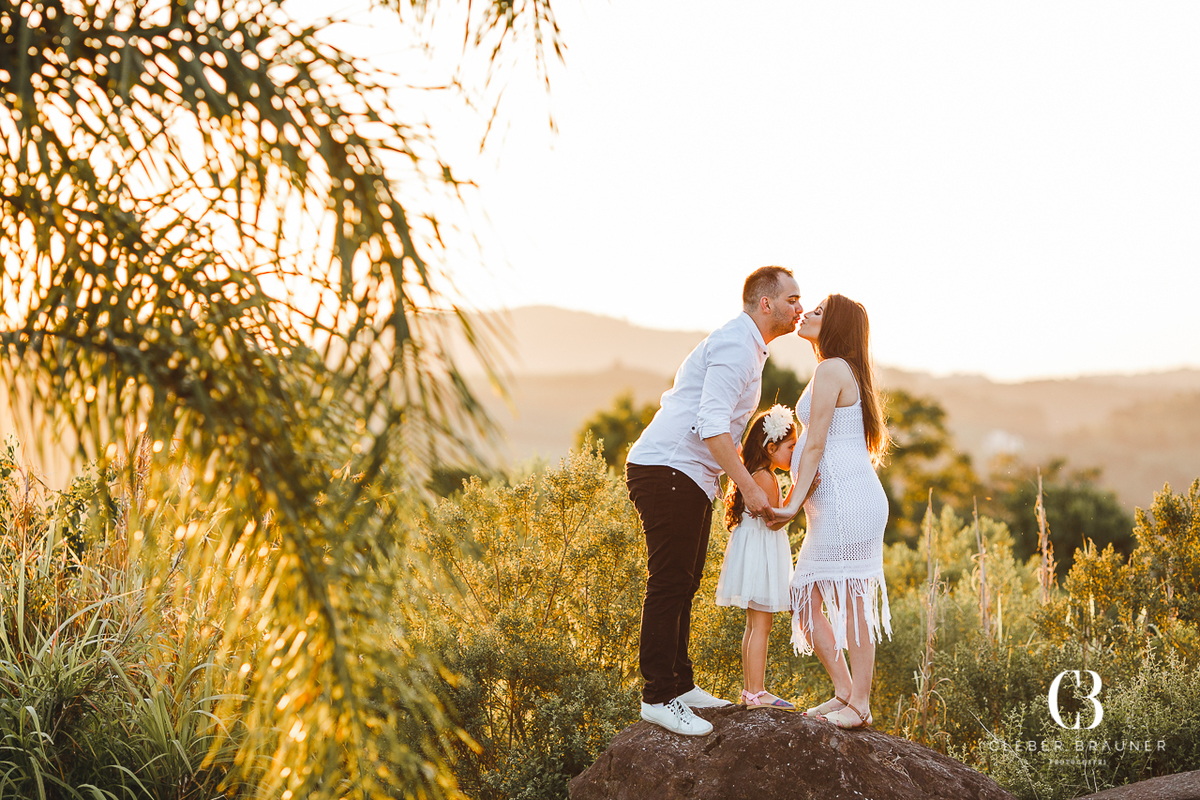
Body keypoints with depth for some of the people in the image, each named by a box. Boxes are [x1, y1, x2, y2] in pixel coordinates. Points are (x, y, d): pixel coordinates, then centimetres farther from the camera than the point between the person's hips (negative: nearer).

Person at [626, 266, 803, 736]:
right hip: (667, 471, -11)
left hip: (688, 480, 11)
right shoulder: (735, 344, -14)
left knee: (682, 586, 13)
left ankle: (680, 685, 20)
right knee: (669, 585, -10)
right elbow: (711, 425, -23)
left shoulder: (747, 346, 20)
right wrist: (748, 486, -21)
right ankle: (658, 698, -8)